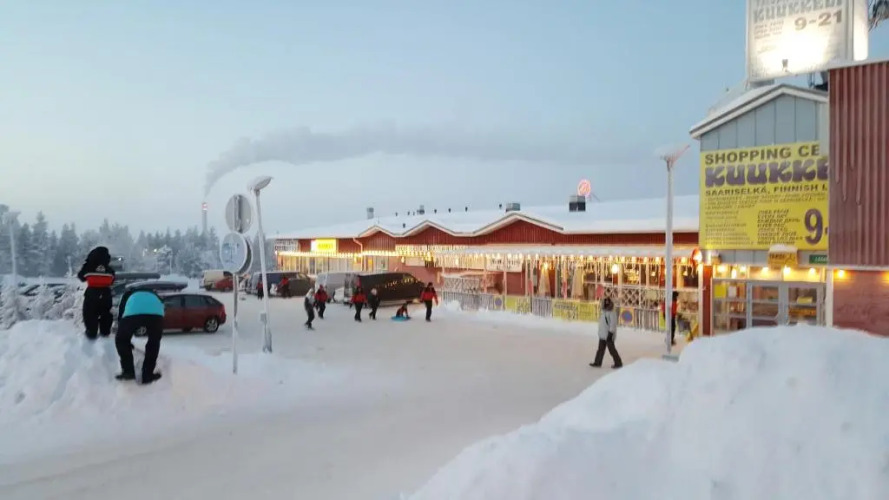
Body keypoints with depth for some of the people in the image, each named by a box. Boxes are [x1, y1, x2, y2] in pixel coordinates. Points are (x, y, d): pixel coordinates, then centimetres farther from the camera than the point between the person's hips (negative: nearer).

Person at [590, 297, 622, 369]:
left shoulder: (612, 313, -17)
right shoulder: (604, 312, 12)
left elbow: (613, 324, -21)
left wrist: (610, 333, -24)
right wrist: (600, 332, 23)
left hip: (609, 335, -9)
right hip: (602, 335, 9)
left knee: (612, 349, 0)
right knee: (600, 349, 12)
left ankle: (618, 363, 12)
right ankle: (597, 363, 17)